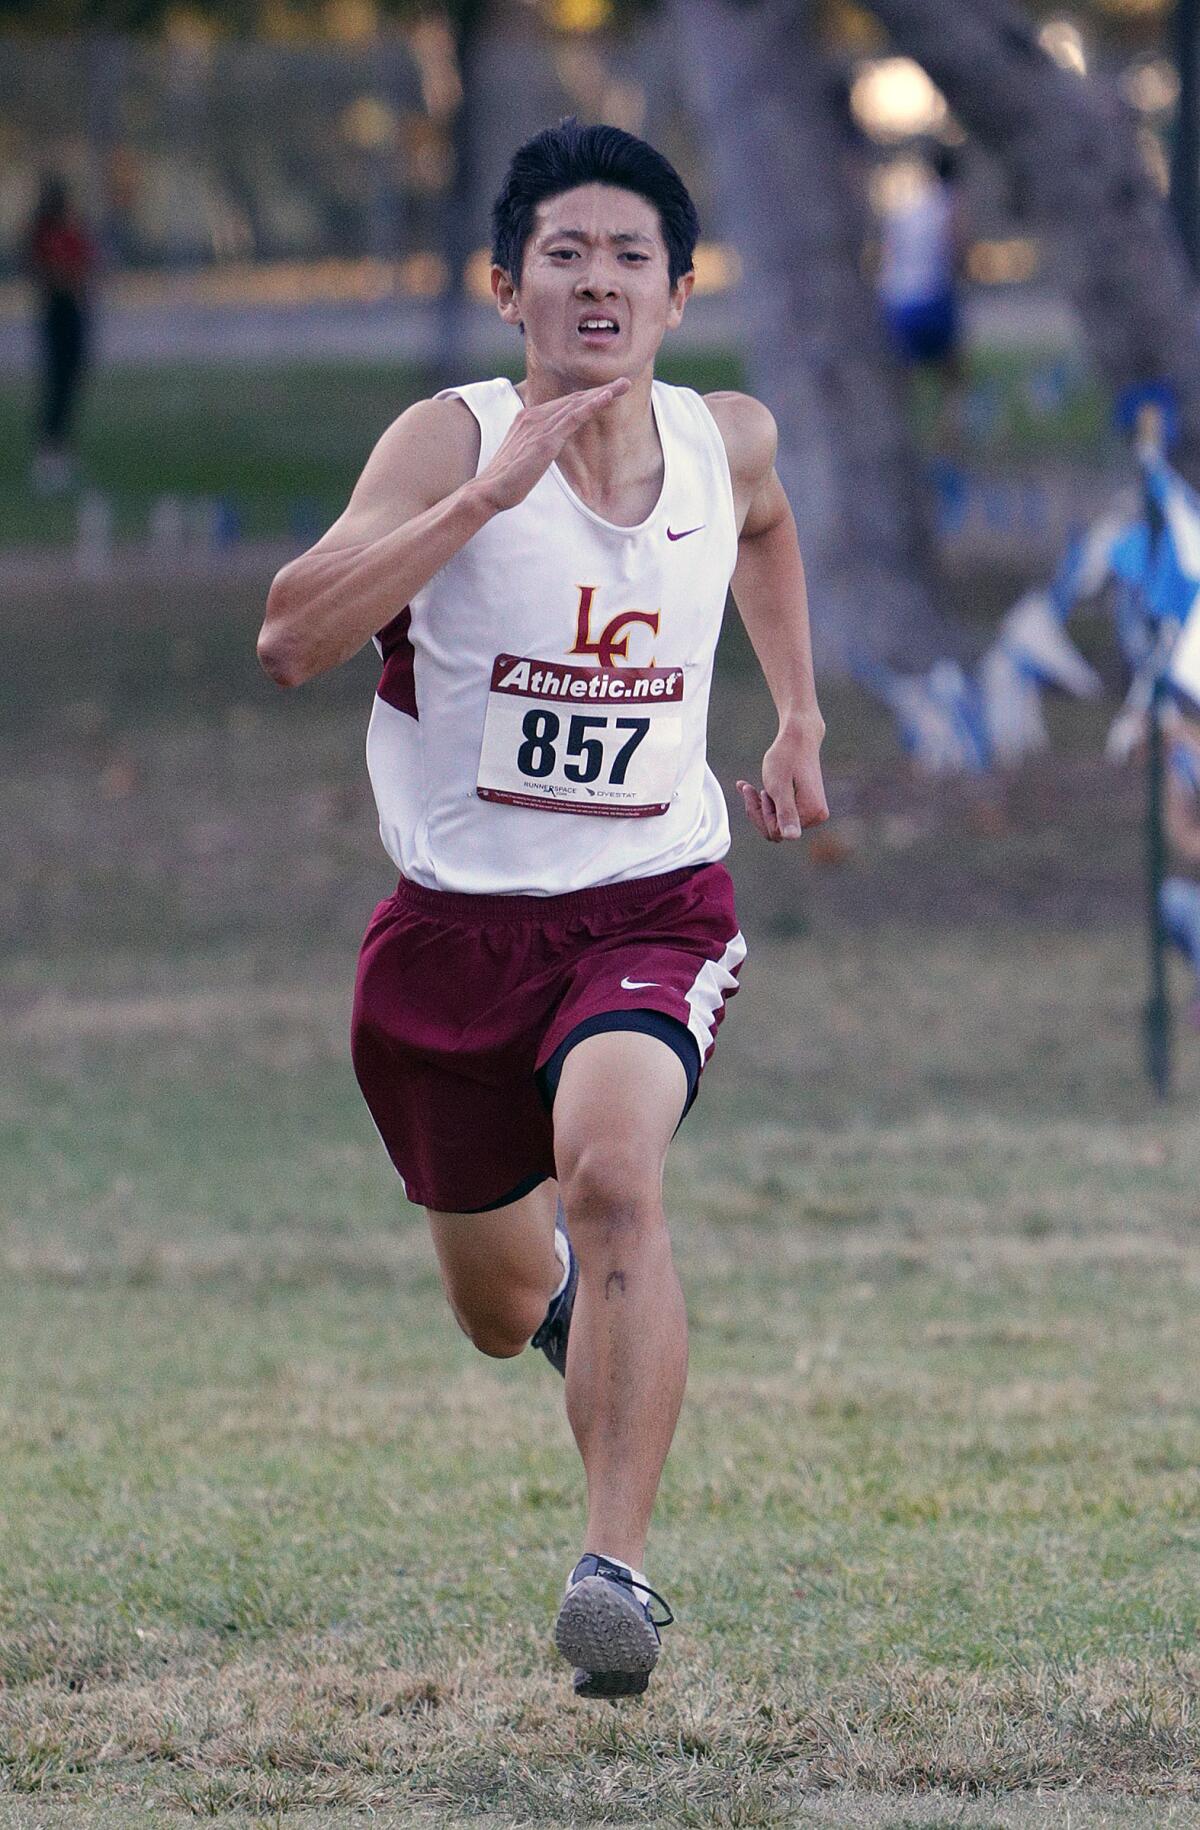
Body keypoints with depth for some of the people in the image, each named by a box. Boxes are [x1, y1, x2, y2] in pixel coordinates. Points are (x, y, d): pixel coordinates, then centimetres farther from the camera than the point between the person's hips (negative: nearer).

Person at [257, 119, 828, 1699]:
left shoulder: (728, 441, -1)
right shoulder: (454, 441, -13)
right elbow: (291, 641, -29)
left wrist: (799, 716, 22)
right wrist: (488, 492, -34)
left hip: (653, 903, 0)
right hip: (459, 917, 0)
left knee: (612, 1172, -31)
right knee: (502, 1311, 17)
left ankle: (620, 1565, -32)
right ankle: (572, 1279, 56)